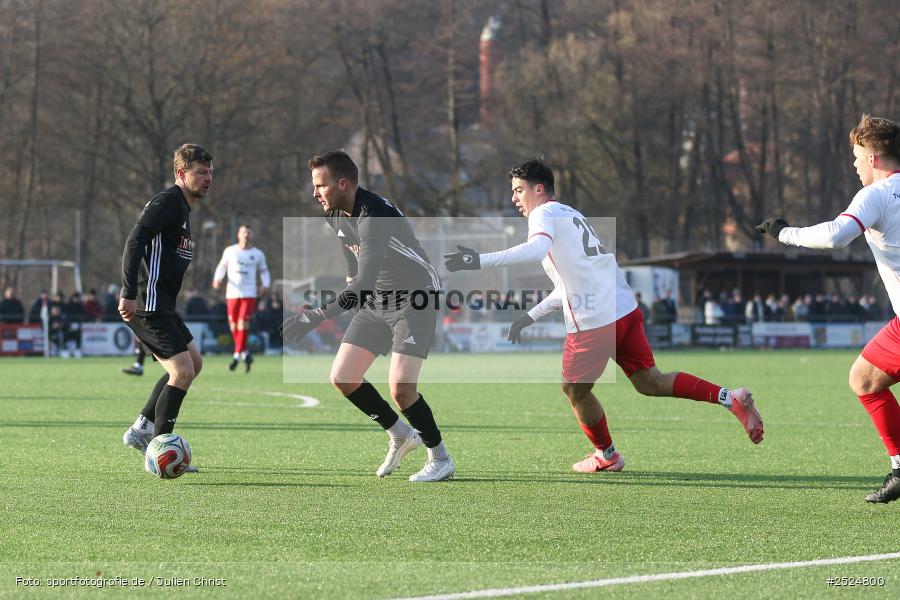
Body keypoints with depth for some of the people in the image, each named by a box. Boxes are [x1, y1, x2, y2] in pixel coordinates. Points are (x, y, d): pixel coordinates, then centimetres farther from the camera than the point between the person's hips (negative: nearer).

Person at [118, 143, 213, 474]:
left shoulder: (182, 207, 20)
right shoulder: (168, 201, -12)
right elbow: (135, 241, -23)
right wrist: (129, 294, -29)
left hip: (161, 305, 11)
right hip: (148, 305, -11)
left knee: (193, 362, 17)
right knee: (182, 372, -12)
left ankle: (142, 428, 19)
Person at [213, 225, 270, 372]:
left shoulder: (258, 254, 6)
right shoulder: (230, 251, 7)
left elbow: (264, 271, 16)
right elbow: (222, 267, 15)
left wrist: (265, 285, -2)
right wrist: (217, 279, -4)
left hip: (249, 293, -2)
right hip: (232, 292, 2)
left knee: (243, 323, -14)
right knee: (234, 326, 2)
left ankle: (237, 355, -10)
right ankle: (245, 353, 20)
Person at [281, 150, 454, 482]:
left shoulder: (374, 216, -31)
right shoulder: (336, 214, -2)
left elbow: (365, 281, -41)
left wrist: (318, 316, -47)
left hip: (416, 298, -9)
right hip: (375, 301, 9)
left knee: (400, 388, -19)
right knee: (342, 378, 1)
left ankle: (440, 459, 1)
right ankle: (400, 435, 20)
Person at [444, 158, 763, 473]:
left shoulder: (544, 214, -4)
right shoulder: (570, 215, 25)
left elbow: (536, 249, -29)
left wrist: (480, 260, -32)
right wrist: (530, 317, 30)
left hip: (594, 321, -8)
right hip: (625, 308, 9)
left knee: (575, 389, 12)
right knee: (650, 382, 10)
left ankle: (606, 455, 26)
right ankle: (732, 398, 1)